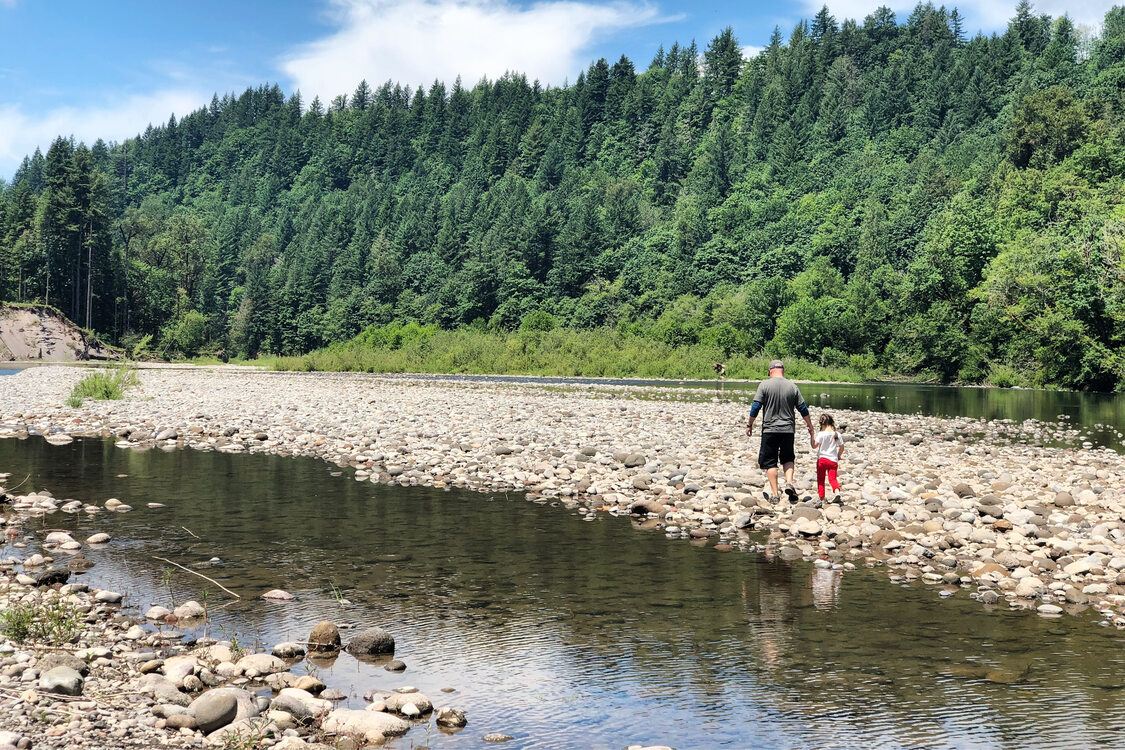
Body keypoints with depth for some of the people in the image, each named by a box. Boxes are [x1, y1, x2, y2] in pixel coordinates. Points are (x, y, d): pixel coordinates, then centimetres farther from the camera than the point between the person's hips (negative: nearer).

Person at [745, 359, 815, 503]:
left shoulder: (765, 385, -5)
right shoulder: (792, 386, 3)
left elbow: (756, 407, -7)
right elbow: (803, 409, 7)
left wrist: (749, 425, 5)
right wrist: (811, 428, 17)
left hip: (770, 429, -3)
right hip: (788, 429, 3)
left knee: (770, 462, 5)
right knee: (788, 458, 19)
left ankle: (775, 494, 3)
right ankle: (789, 483, -4)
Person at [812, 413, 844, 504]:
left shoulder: (821, 434, -11)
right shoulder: (837, 435, 4)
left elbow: (814, 445, -14)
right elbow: (841, 448, 9)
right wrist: (838, 457, 23)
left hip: (822, 459, -3)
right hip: (833, 460, 3)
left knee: (820, 479, 9)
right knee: (832, 478, 2)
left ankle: (821, 497, 12)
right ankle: (837, 492, -25)